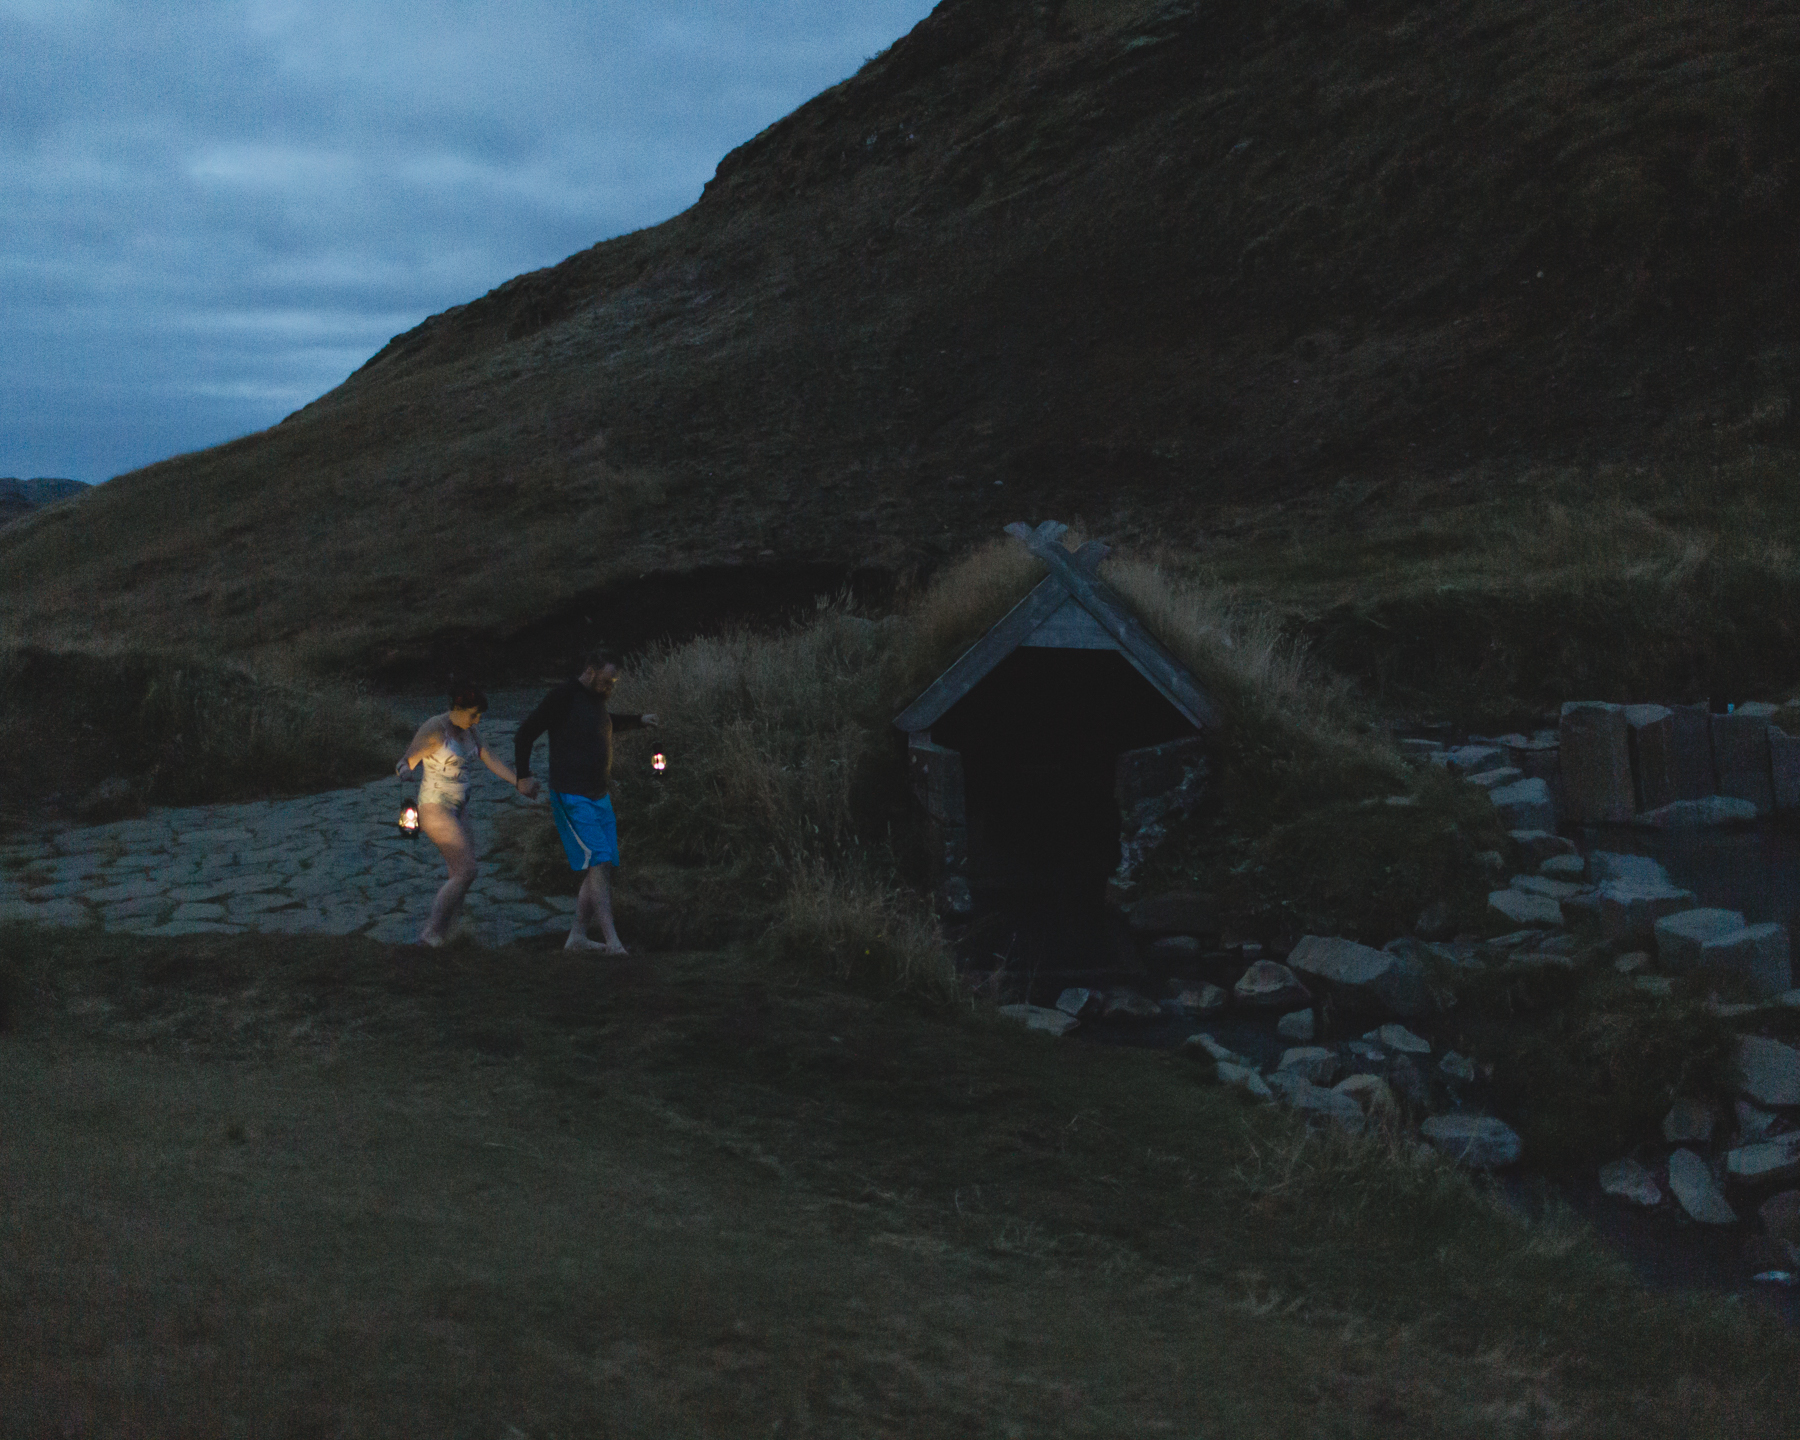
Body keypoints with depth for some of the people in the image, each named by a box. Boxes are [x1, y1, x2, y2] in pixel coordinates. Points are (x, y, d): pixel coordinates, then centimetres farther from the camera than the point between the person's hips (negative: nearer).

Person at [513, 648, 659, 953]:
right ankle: (613, 942, -22)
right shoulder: (563, 696, -11)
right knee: (597, 863, -17)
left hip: (600, 797, 9)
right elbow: (525, 733, -7)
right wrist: (523, 776, -8)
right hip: (572, 798, -9)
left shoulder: (596, 699, 15)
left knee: (598, 869, 6)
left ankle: (577, 937, 13)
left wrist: (638, 720, 31)